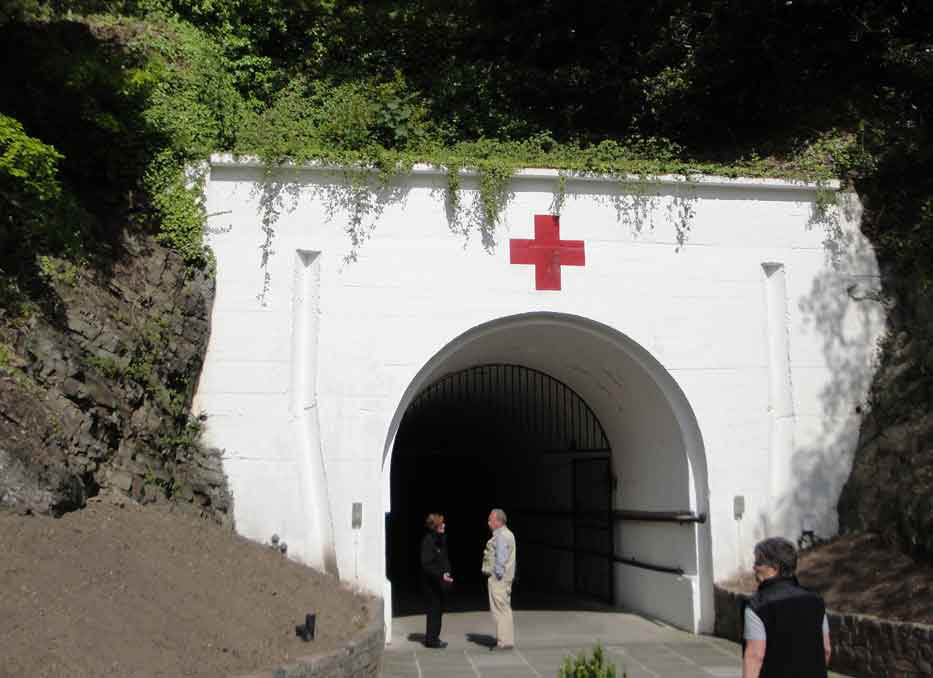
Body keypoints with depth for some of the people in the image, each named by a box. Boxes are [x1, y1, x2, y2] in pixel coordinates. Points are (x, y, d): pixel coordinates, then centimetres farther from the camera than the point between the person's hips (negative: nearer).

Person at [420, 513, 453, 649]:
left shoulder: (441, 539, 11)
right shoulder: (428, 541, -17)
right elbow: (426, 564, -22)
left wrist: (447, 573, 10)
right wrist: (441, 575, -26)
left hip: (440, 581, 9)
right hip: (431, 581, -9)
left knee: (438, 609, 13)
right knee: (434, 608, -4)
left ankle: (433, 637, 23)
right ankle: (431, 639, 5)